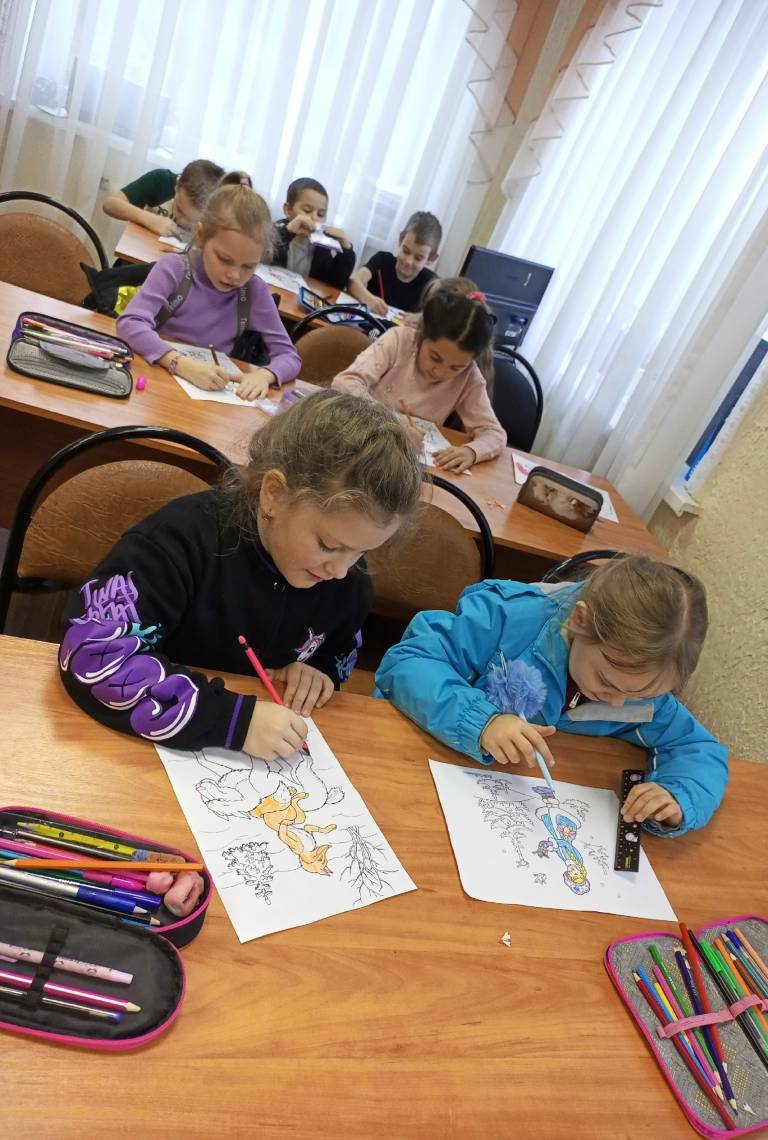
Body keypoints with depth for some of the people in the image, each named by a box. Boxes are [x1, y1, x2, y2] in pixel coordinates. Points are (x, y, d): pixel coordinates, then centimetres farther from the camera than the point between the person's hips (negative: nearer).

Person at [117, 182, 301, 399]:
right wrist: (182, 364, -32)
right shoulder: (175, 268, -6)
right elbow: (129, 324, -17)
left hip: (211, 395, 2)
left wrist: (264, 374, -23)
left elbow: (290, 357, -2)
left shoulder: (254, 292, -2)